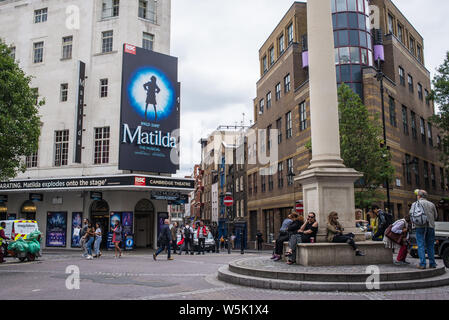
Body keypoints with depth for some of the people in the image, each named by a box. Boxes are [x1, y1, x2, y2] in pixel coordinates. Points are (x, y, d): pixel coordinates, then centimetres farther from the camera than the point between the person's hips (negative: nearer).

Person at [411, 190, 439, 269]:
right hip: (430, 226, 3)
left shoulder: (415, 204, 3)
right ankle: (432, 264, 10)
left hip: (420, 227, -3)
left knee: (421, 246, -2)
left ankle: (422, 264, -7)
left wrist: (415, 222, 10)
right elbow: (436, 217, 15)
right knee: (430, 246, 10)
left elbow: (411, 214, -6)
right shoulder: (431, 204, 12)